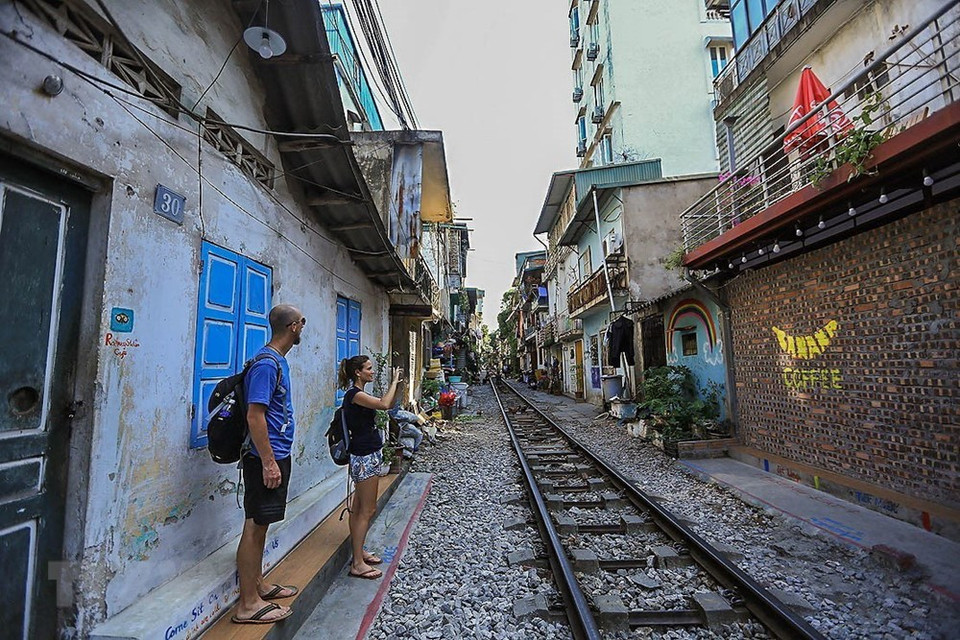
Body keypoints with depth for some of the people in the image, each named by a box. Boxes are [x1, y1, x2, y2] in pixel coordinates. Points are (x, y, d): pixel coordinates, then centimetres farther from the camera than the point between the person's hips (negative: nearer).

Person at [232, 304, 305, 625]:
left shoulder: (278, 360, 11)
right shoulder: (267, 363, -19)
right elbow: (254, 415, -23)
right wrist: (269, 462, -21)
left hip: (277, 456, 10)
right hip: (267, 458, -10)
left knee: (260, 524, 19)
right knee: (255, 526, 1)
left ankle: (257, 585, 33)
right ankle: (248, 604, 14)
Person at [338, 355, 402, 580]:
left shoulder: (359, 394, 13)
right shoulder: (354, 394, -17)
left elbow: (388, 405, 17)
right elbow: (384, 404, -28)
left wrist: (395, 383, 8)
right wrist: (395, 381, -18)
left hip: (368, 455, 10)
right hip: (365, 457, -10)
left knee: (359, 508, 18)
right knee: (367, 510, -2)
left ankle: (359, 552, 30)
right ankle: (358, 564, 7)